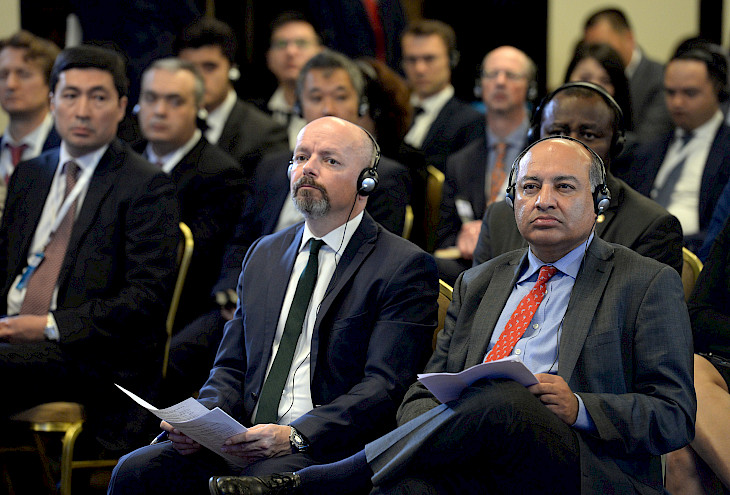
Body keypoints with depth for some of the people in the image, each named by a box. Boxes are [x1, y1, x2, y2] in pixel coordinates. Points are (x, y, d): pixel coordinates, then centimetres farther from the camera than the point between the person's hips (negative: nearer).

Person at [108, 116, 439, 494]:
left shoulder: (405, 267, 1)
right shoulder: (264, 255, 22)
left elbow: (385, 387, -9)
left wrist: (296, 436, -22)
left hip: (328, 449, -6)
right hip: (243, 441, 6)